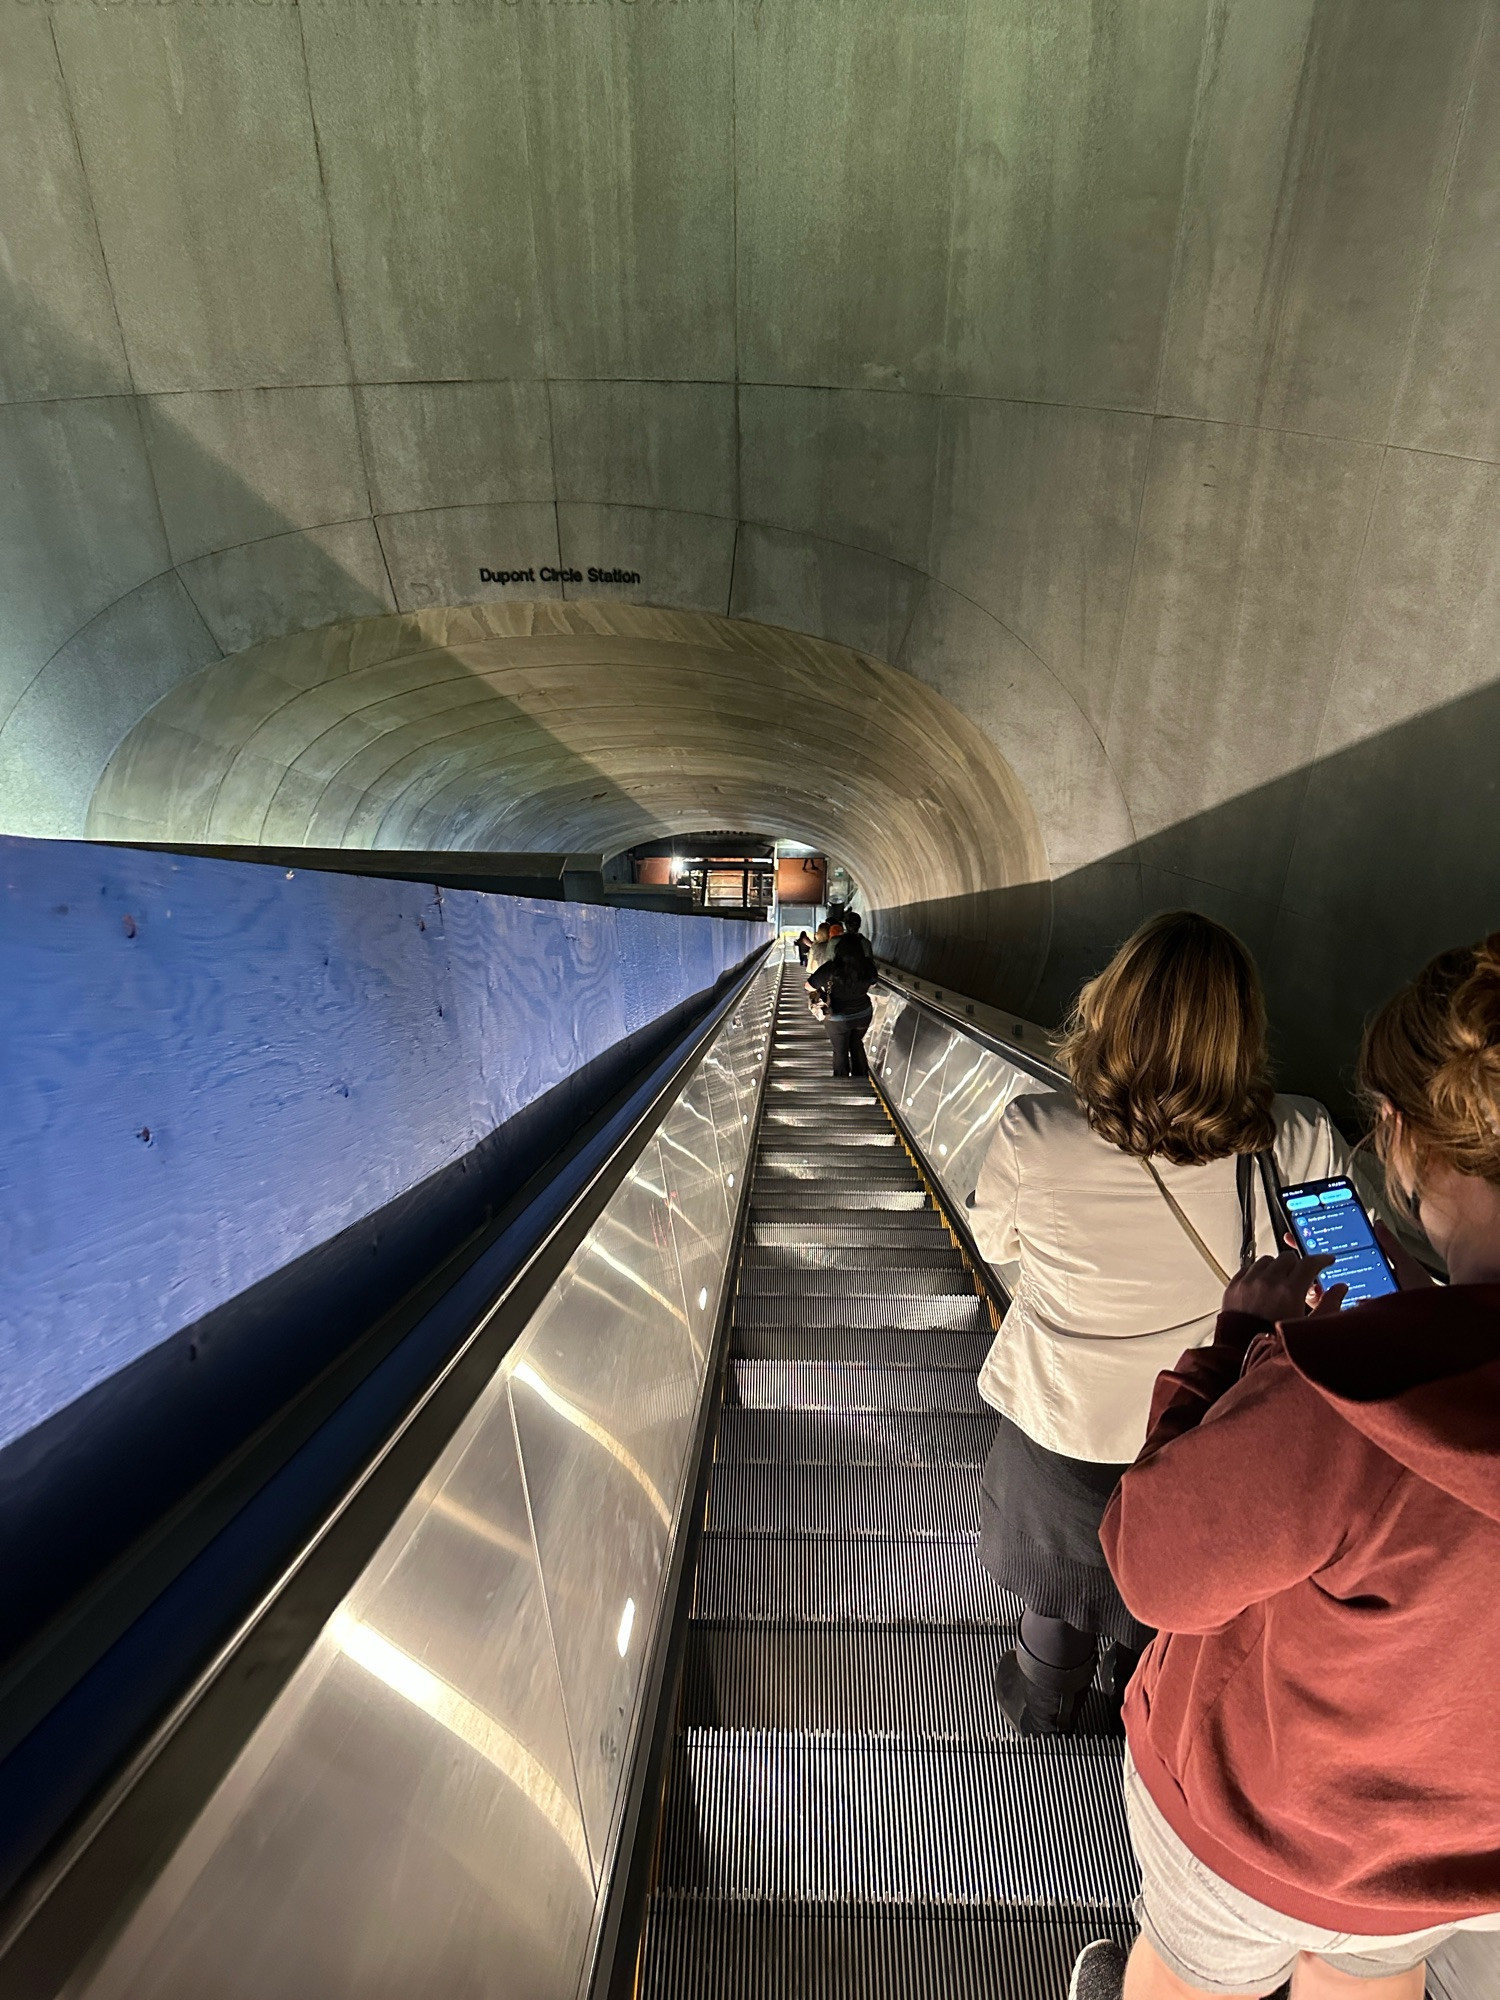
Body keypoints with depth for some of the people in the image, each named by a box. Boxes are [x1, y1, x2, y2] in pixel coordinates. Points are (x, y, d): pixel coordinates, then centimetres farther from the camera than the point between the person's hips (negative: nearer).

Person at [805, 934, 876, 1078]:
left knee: (840, 1052, 19)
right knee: (857, 1045, 30)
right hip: (863, 1015, 3)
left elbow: (809, 987, -15)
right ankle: (861, 1077, 44)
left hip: (838, 1019, -3)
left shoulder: (830, 969, -28)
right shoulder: (867, 967, -19)